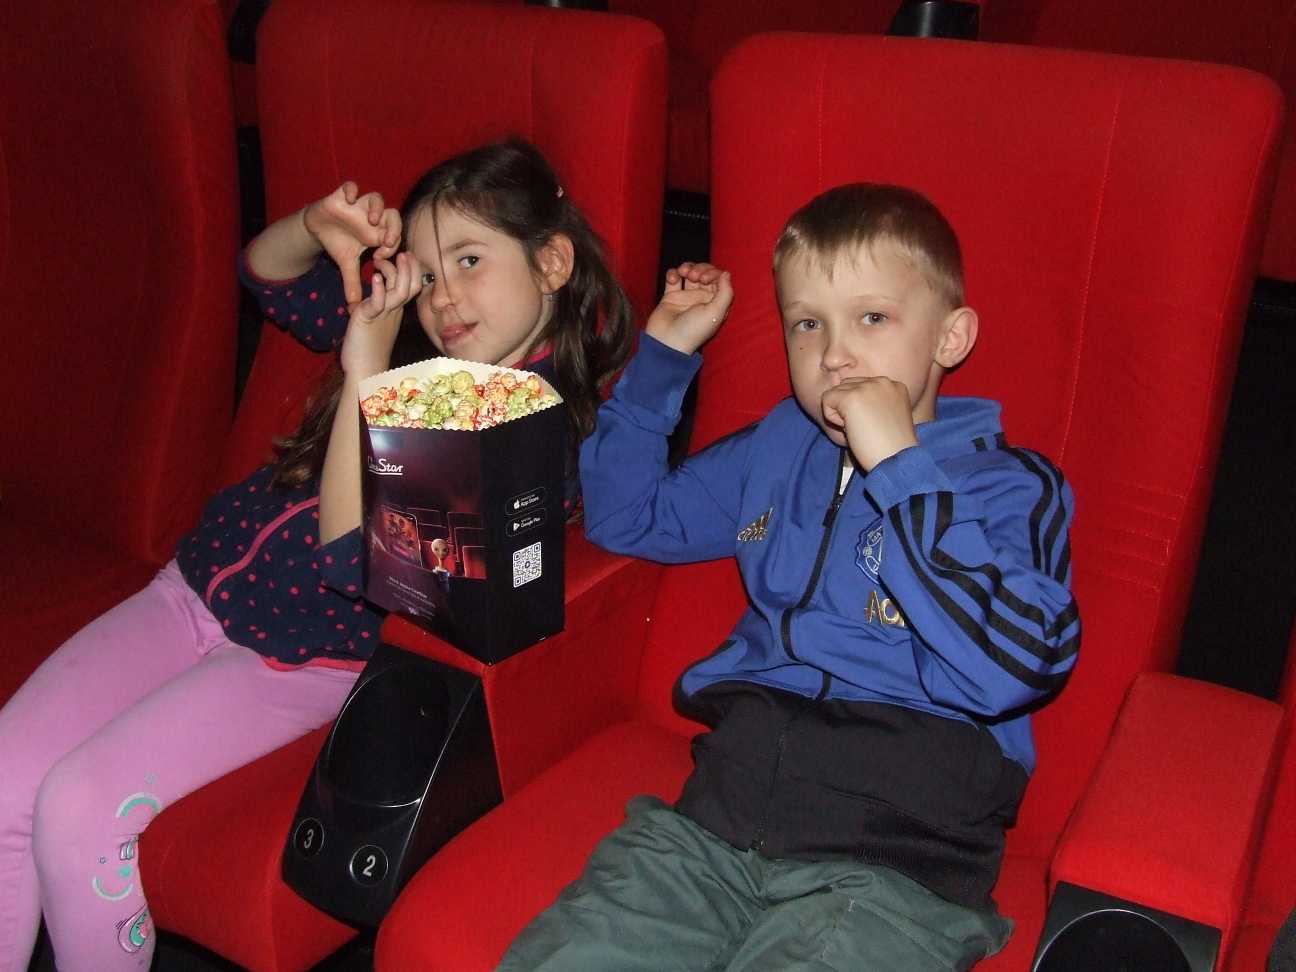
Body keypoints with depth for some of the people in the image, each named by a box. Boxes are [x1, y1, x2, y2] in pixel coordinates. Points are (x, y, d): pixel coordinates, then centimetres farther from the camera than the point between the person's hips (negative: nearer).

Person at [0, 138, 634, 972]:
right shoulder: (410, 340, 3)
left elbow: (358, 561, -25)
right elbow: (266, 273, 18)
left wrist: (366, 373, -27)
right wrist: (321, 228, -6)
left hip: (303, 657, -7)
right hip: (196, 584, 7)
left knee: (77, 808, -18)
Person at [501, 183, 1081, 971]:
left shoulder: (1015, 486, 1)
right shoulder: (777, 449, 18)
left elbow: (1006, 669, -18)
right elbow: (625, 516, 29)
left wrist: (900, 465, -17)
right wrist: (664, 352, 21)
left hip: (895, 861, -3)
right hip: (722, 806, 4)